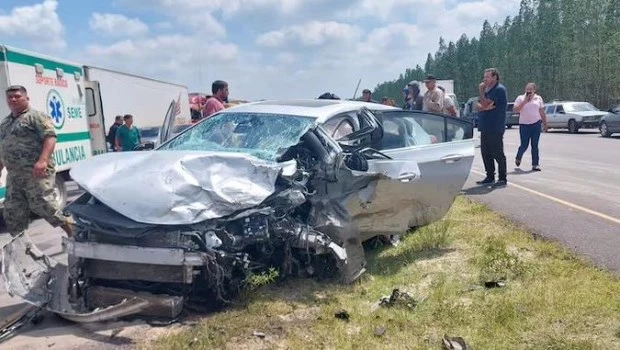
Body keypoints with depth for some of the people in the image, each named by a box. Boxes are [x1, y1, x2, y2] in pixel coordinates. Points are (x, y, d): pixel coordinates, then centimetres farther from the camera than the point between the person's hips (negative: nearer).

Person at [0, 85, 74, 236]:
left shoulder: (36, 116, -3)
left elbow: (50, 137, -15)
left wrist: (43, 160, -28)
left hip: (36, 172, -8)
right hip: (13, 175, 8)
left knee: (41, 204, -13)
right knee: (12, 211, 8)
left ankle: (70, 228, 2)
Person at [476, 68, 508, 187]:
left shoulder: (499, 89, -11)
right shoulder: (486, 89, 18)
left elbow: (485, 104, -20)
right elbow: (477, 106, 7)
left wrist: (480, 91, -7)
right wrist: (485, 107, -14)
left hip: (495, 129, -9)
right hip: (485, 127, 9)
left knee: (497, 154, -5)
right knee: (486, 153, 12)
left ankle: (502, 179, 2)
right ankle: (490, 177, 22)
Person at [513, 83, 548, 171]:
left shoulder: (538, 98, 10)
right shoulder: (520, 98, 3)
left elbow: (542, 112, 13)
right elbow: (515, 110, -9)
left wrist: (545, 124, 12)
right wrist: (524, 102, -14)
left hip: (536, 124, 2)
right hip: (524, 124, -2)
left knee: (535, 146, 1)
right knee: (524, 145, -2)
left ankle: (535, 164, 5)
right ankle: (518, 158, 27)